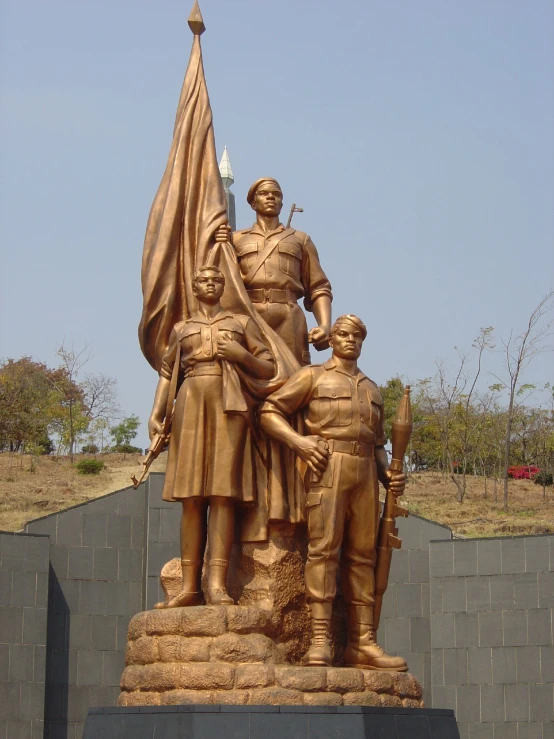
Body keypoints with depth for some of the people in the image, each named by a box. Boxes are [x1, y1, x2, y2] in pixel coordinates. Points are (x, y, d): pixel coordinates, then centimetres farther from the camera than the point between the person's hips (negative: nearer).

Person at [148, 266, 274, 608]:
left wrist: (241, 355, -6)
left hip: (229, 404, -2)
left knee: (223, 493, -12)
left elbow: (269, 369, 12)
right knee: (191, 498, -3)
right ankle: (190, 586, -4)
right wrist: (156, 414, 2)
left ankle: (218, 584, -19)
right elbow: (167, 374, 16)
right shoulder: (181, 329, 21)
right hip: (191, 405, 2)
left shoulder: (242, 323, 16)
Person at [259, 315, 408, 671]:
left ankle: (363, 643, -1)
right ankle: (320, 641, -19)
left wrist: (389, 475, 9)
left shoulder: (372, 389, 26)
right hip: (327, 467, -5)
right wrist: (297, 440, -12)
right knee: (324, 547, -14)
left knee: (362, 555, 1)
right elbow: (269, 411, 3)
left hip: (365, 474, 5)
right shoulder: (313, 376, 10)